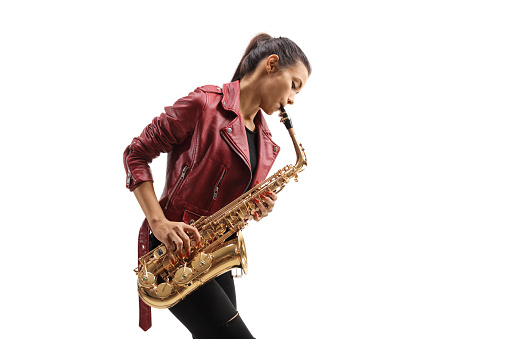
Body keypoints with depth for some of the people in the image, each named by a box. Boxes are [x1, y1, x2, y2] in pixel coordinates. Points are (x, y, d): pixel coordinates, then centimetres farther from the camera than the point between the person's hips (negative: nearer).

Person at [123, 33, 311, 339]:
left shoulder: (264, 140, 12)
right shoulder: (205, 104, -11)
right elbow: (136, 154, -9)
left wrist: (257, 208, -2)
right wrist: (158, 222, -19)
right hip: (175, 247, -8)